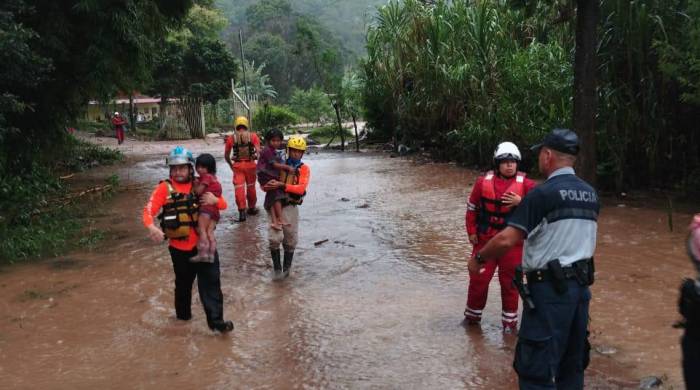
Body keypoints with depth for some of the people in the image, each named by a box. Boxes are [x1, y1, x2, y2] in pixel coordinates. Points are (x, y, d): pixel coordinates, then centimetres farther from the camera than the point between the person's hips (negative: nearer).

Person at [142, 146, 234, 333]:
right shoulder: (165, 188, -5)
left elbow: (223, 205, 6)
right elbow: (149, 209, -15)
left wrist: (215, 200, -18)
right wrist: (151, 227, -36)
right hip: (179, 247, -1)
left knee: (211, 281, -2)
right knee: (183, 283, 17)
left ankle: (215, 320, 1)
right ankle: (183, 314, 37)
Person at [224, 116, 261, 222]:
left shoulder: (231, 138, 2)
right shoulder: (253, 136, -1)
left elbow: (226, 155, 6)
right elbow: (258, 151, -11)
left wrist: (230, 164, 21)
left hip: (237, 165, -1)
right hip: (250, 164, 1)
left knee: (239, 188, 1)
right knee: (251, 186, 17)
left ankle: (242, 212, -8)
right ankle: (251, 208, 31)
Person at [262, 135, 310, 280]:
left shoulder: (304, 169, 2)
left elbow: (301, 188, -14)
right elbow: (264, 184, 8)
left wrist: (281, 185, -25)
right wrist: (267, 186, -17)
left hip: (291, 207, 0)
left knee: (290, 241, 10)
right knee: (274, 238, -13)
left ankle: (286, 268, 29)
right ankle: (277, 267, 5)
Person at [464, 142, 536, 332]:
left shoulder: (525, 184, -6)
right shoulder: (483, 182, -2)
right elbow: (472, 208, 8)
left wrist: (521, 201, -23)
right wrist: (472, 231, 6)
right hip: (485, 240, 1)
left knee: (510, 282, 8)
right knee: (478, 278, 7)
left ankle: (510, 320, 23)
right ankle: (472, 315, 27)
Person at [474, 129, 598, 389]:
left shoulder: (543, 193, -15)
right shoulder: (591, 194, 8)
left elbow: (506, 240, -19)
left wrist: (478, 258, -4)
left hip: (550, 289, -8)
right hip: (581, 285, 8)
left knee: (537, 367, 0)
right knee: (572, 362, 18)